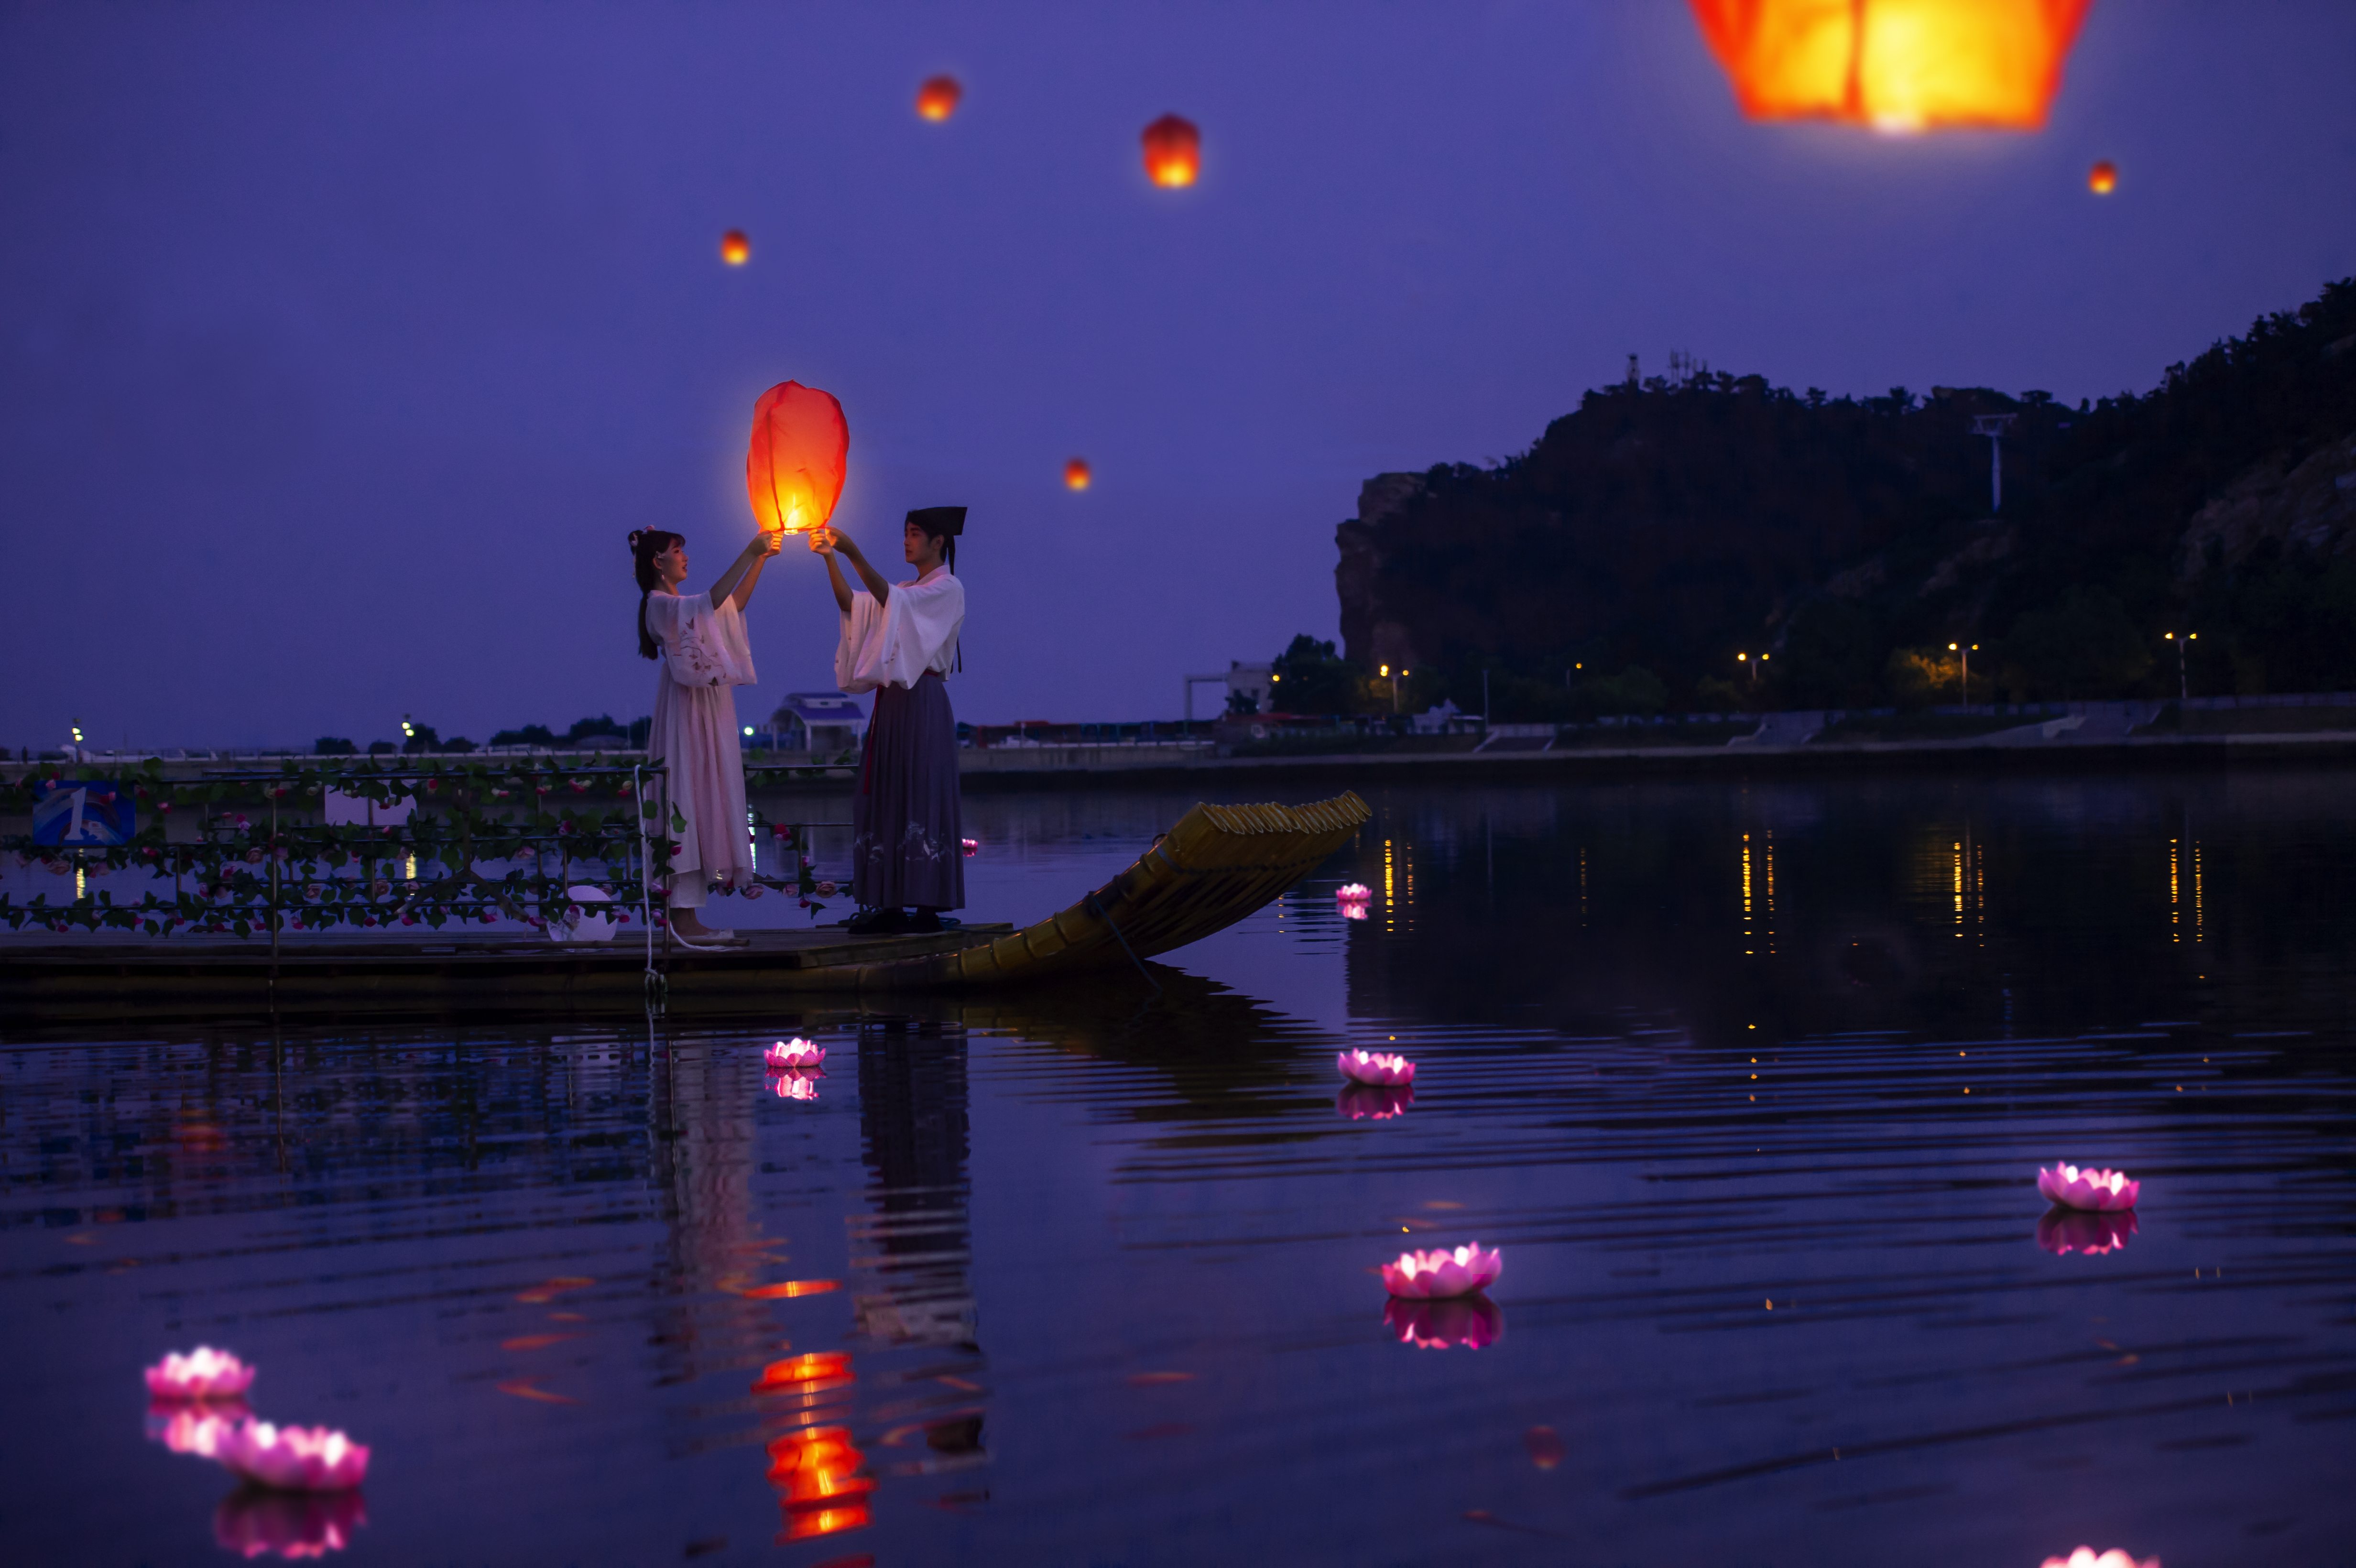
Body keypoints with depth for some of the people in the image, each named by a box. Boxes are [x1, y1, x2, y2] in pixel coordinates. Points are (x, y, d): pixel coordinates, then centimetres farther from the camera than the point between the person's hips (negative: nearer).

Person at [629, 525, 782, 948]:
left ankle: (688, 918, 7)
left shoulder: (678, 605, 19)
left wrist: (762, 557, 14)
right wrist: (749, 552, -27)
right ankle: (683, 918, -13)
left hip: (706, 714, 10)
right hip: (687, 711, -10)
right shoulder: (661, 605, -11)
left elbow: (734, 604, 24)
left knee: (705, 804, 7)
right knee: (687, 802, -11)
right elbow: (712, 601, -28)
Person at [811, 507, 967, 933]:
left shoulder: (947, 589, -3)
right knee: (886, 798, 4)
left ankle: (928, 907, -10)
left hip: (922, 701, -8)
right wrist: (830, 558, -7)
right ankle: (893, 904, 4)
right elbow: (852, 604, 6)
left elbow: (890, 599, -21)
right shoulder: (907, 591, 21)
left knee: (920, 797, -10)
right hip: (892, 701, 8)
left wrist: (854, 554, -30)